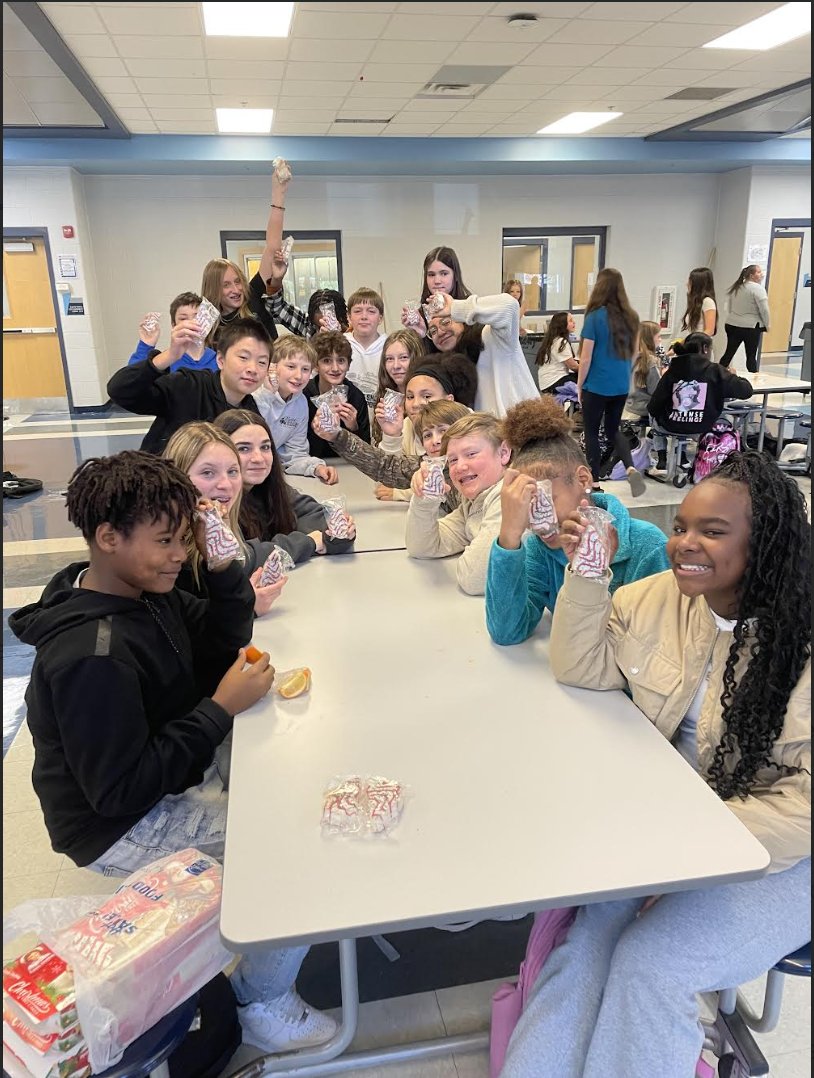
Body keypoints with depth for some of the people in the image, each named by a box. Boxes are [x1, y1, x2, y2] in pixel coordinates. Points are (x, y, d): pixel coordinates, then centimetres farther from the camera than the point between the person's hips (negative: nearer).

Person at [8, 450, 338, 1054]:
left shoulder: (146, 592, -5)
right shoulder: (91, 657, -32)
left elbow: (218, 649, 3)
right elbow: (122, 790, -28)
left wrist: (224, 566, -13)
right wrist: (222, 708, -25)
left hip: (173, 776, 9)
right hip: (123, 827, -9)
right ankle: (265, 1004, 12)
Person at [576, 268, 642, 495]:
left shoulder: (595, 316, -13)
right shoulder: (631, 316, 1)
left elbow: (586, 358, -11)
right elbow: (634, 352, 14)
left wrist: (579, 386, 0)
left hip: (597, 386, -5)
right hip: (621, 386, 5)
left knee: (592, 433, 8)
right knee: (613, 430, 20)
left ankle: (595, 483, 8)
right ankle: (630, 468, 2)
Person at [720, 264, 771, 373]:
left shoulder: (736, 287, 11)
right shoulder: (757, 288, -11)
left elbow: (730, 307, 17)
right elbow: (764, 309, -15)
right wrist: (767, 325, -4)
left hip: (732, 325, 6)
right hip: (751, 327, -6)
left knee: (729, 353, 9)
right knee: (751, 356, 0)